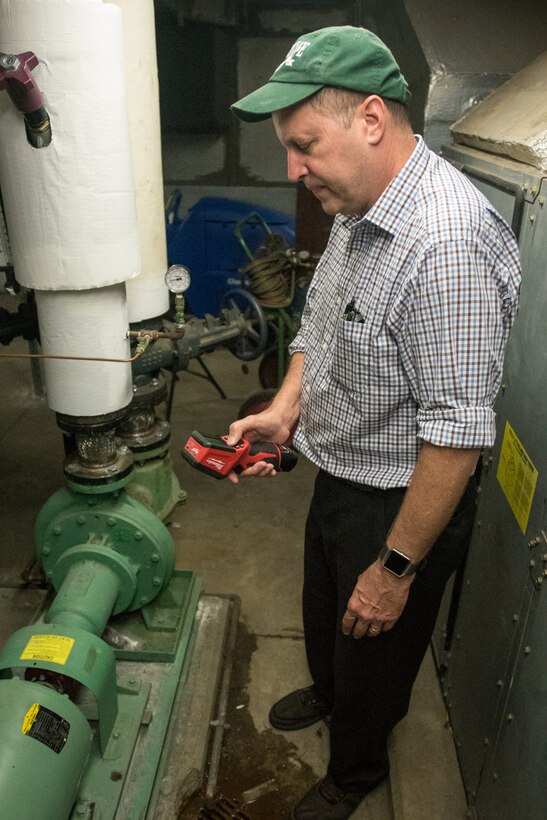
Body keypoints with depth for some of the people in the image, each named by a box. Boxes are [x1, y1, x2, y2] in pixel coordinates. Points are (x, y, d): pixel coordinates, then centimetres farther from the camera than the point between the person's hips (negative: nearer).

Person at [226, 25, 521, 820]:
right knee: (323, 611, 31)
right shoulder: (358, 208, -1)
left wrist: (396, 568, -22)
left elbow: (456, 434, -30)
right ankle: (327, 691, 65)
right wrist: (285, 408, -4)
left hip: (402, 503, -8)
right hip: (337, 476, 8)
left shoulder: (449, 244, -32)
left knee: (372, 649, 19)